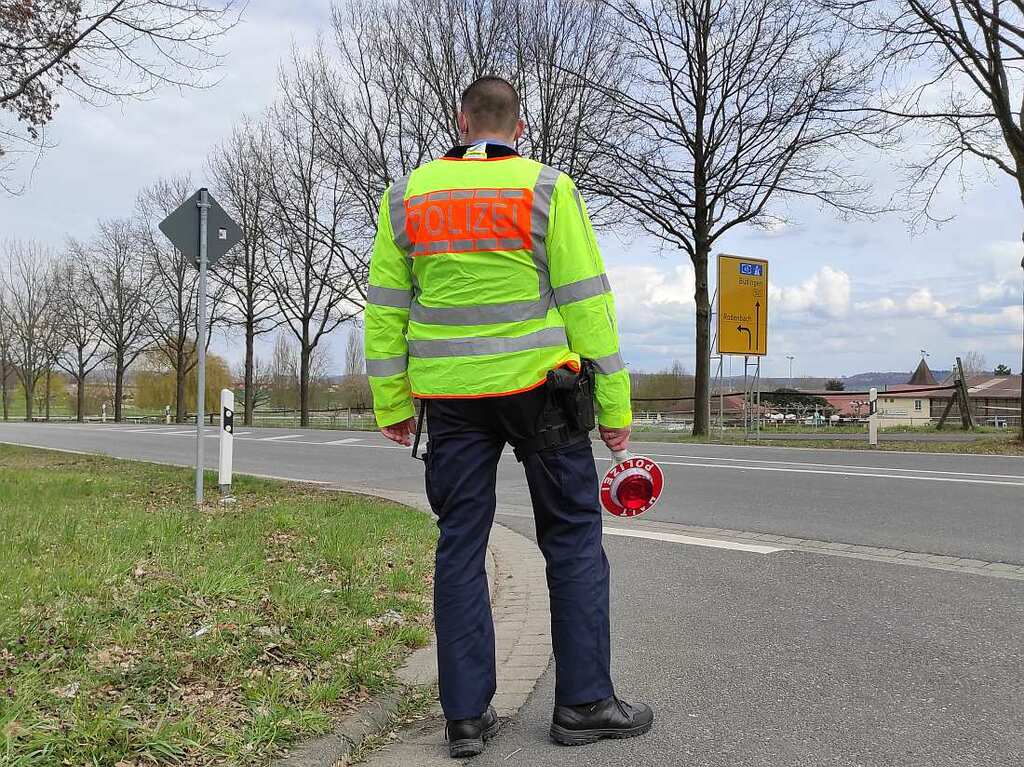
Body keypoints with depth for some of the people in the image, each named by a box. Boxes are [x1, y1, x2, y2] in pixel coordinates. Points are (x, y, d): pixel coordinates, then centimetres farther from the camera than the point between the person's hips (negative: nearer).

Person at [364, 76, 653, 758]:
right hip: (538, 387, -2)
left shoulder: (406, 197, 7)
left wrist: (391, 405, 12)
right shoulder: (546, 189, -2)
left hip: (449, 395, 3)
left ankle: (467, 715, 12)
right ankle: (584, 702, 12)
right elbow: (587, 300, -6)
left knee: (460, 547, 8)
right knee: (574, 539, 8)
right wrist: (615, 403, -2)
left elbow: (385, 309, 6)